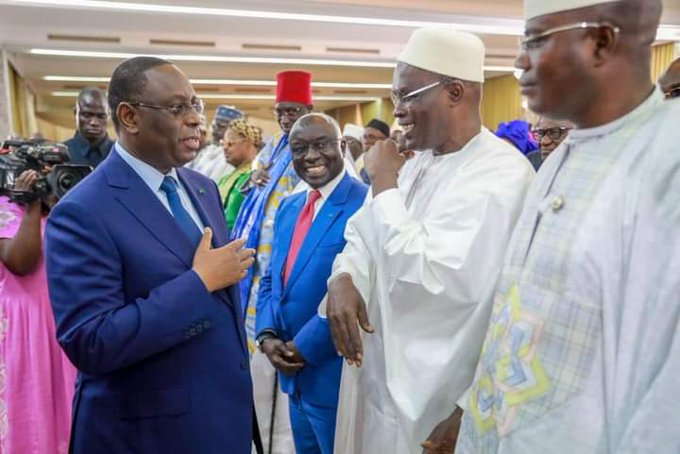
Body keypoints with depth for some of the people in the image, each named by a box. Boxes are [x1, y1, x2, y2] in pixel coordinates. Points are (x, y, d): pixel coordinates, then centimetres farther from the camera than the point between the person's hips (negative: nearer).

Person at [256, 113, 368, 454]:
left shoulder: (366, 206, -17)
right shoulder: (288, 207, 9)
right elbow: (271, 279, 13)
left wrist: (304, 346, -17)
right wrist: (267, 335, -3)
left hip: (336, 375, -7)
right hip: (294, 372, 7)